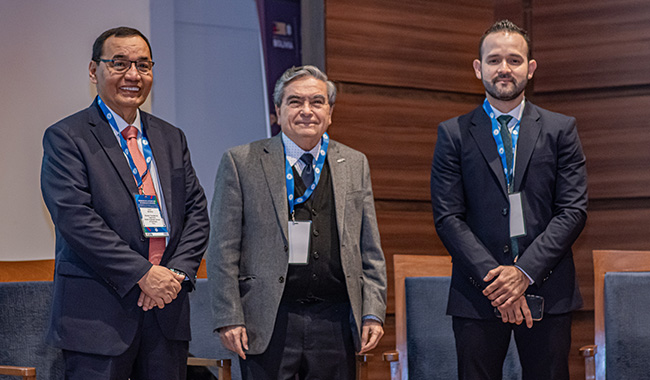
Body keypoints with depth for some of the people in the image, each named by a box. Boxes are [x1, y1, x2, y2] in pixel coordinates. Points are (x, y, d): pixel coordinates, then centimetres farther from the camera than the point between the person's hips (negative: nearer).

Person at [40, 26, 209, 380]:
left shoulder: (171, 138, 17)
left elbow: (197, 212, 12)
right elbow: (75, 217, -13)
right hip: (98, 316, -5)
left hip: (167, 310, 5)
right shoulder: (66, 138, -1)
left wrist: (177, 271, -6)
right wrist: (142, 274, -17)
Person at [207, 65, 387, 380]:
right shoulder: (241, 163, 4)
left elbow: (370, 251, 14)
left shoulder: (355, 164, 14)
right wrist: (229, 318, -7)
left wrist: (373, 314, 4)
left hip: (334, 322, 3)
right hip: (268, 324, -3)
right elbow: (223, 251, 0)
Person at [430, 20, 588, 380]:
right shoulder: (453, 134, 7)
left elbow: (573, 210, 1)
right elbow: (447, 217, 0)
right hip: (477, 295, 0)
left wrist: (524, 271, -11)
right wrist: (493, 278, -12)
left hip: (547, 292, 1)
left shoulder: (561, 130, 8)